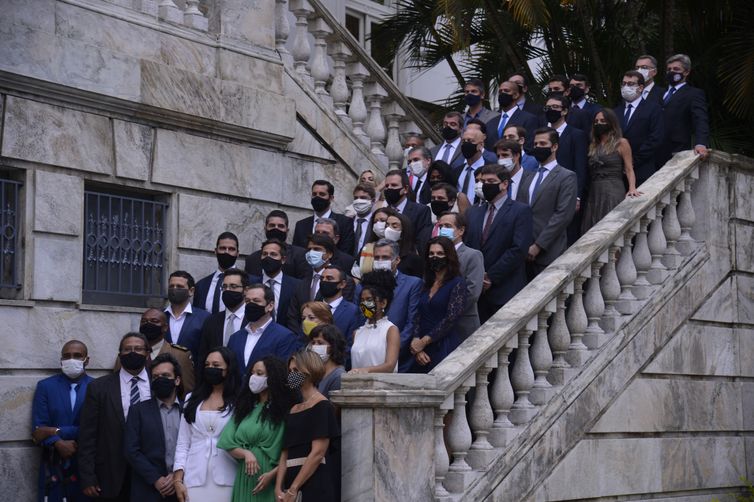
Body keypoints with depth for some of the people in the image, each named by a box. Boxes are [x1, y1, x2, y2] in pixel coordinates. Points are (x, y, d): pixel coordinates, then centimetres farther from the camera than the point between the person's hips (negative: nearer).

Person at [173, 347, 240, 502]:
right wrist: (177, 479, 3)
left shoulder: (239, 402, 1)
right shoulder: (192, 399, 13)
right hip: (194, 479, 3)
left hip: (225, 481, -3)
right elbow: (182, 444, 10)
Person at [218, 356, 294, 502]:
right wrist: (246, 453, -12)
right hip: (244, 478, 4)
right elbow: (228, 444, 6)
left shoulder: (284, 411, -3)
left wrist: (272, 474, -19)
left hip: (271, 481, -4)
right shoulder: (244, 408, 12)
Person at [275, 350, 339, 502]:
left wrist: (293, 489, -15)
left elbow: (318, 453, -13)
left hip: (314, 483, -7)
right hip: (291, 480, 7)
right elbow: (285, 454, 13)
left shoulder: (322, 406, -5)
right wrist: (278, 488, 0)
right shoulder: (293, 410, 18)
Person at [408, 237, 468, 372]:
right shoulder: (427, 284, 15)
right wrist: (416, 343, -6)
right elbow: (418, 317, 10)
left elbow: (451, 318, -11)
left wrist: (424, 341, -10)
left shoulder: (457, 283, -3)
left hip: (444, 349, -5)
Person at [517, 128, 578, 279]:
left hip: (548, 253, -5)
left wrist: (539, 245, -14)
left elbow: (563, 215, -10)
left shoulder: (567, 177, -1)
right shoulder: (528, 177, 20)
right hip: (525, 251, 5)